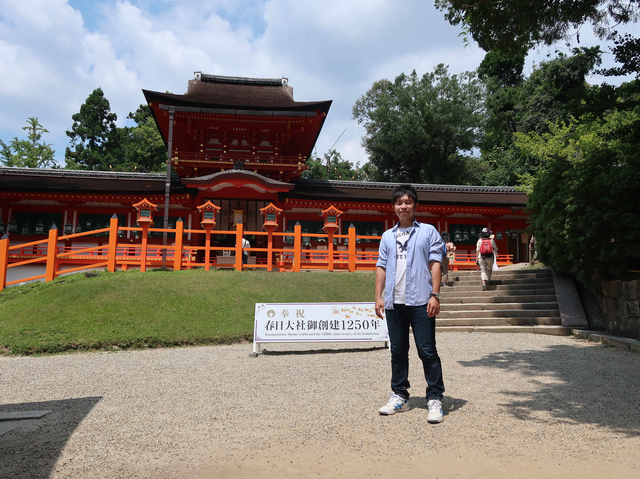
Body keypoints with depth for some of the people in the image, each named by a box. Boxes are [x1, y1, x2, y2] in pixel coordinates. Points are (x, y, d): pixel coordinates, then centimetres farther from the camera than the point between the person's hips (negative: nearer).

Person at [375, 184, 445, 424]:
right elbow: (381, 267, 14)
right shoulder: (387, 236, 16)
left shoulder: (428, 231, 7)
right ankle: (399, 396, 22)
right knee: (398, 351, 11)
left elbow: (435, 264, 0)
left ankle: (435, 399, 8)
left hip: (420, 301, -4)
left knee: (427, 351, -2)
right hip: (394, 303, 4)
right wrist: (378, 297, 5)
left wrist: (435, 295, -9)